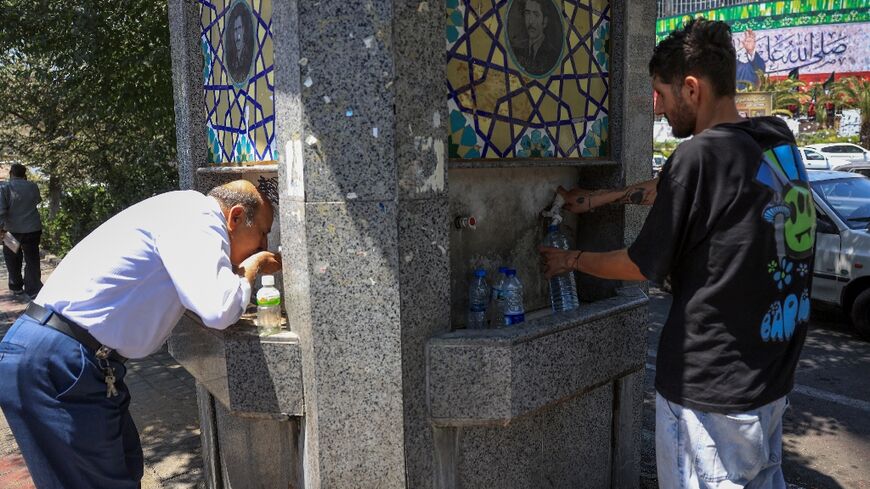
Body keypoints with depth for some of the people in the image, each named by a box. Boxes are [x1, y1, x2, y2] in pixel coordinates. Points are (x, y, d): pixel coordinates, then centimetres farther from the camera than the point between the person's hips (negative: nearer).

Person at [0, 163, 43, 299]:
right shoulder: (33, 186, 0)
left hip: (13, 230, -1)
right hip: (33, 229, 1)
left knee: (13, 260, 16)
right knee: (32, 259, 4)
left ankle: (16, 287, 25)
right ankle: (33, 289, -1)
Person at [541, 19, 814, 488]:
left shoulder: (700, 155, -21)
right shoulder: (779, 140, 2)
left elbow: (643, 267, -11)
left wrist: (570, 260, 4)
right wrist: (599, 198, 20)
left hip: (711, 387, -7)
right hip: (773, 374, 8)